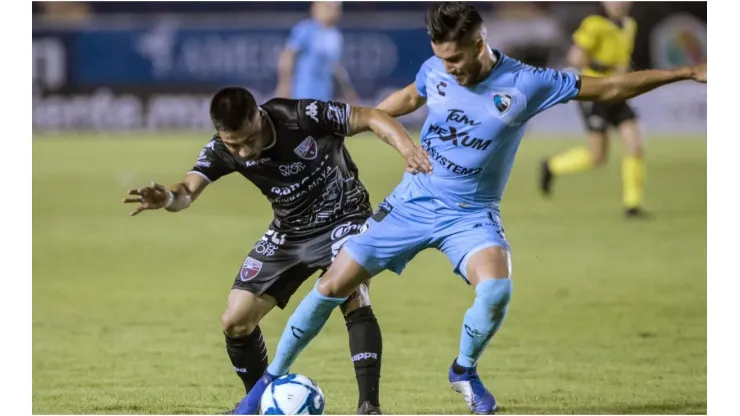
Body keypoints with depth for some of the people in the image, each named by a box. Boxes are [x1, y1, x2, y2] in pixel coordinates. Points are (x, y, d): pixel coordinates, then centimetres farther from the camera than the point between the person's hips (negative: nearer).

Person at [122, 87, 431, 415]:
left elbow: (371, 117, -21)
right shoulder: (221, 151, -18)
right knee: (235, 322, 0)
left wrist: (407, 147, -38)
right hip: (289, 232, 5)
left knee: (354, 300, -31)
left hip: (343, 218, -5)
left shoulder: (301, 117, -29)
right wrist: (166, 198, -56)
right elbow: (188, 190, -31)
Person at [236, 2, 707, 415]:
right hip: (414, 201, 2)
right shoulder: (435, 72, -6)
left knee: (497, 290, -30)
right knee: (334, 284, -3)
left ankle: (465, 370, 1)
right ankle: (273, 378, 13)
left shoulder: (525, 84, -16)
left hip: (471, 214, -2)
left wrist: (685, 73, -14)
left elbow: (609, 87, -11)